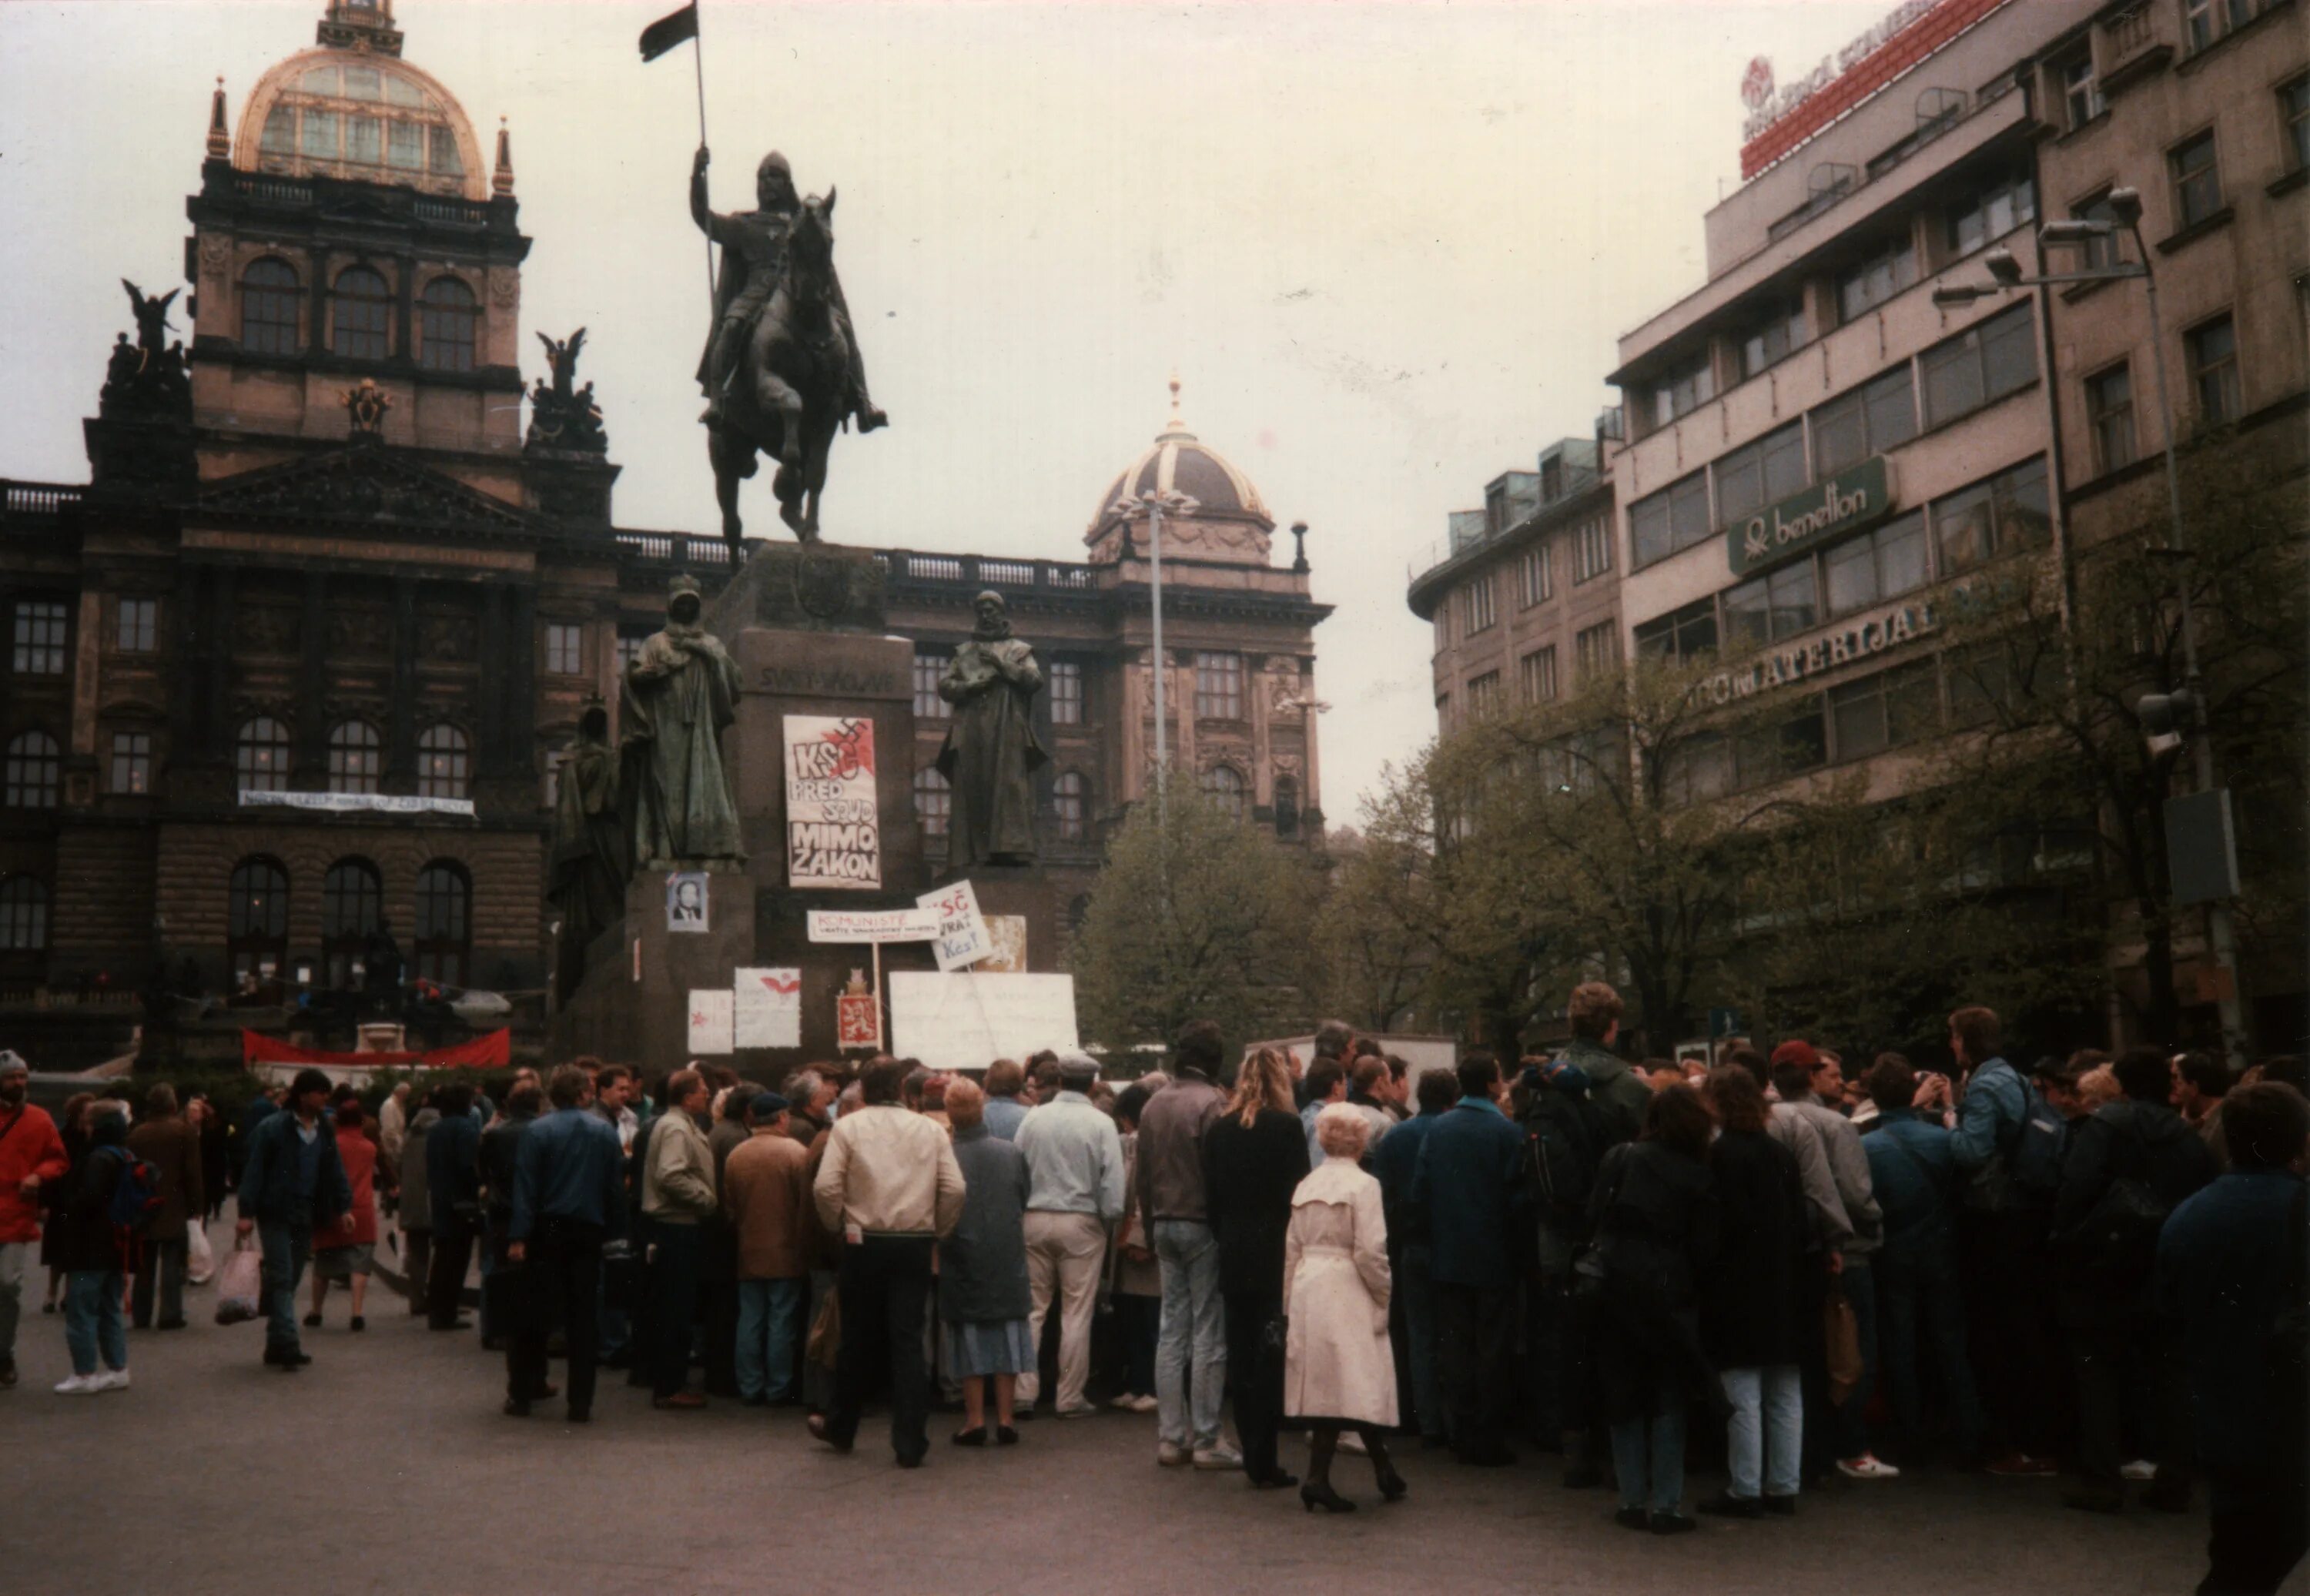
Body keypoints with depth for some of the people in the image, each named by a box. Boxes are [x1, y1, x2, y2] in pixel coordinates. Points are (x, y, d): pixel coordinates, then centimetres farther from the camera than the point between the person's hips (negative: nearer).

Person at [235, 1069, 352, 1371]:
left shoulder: (325, 1133, 11)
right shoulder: (272, 1128, -8)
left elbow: (335, 1173, 14)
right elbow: (254, 1170, -9)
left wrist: (344, 1207, 3)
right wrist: (247, 1213, -14)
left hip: (305, 1218, 6)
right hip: (276, 1215, -6)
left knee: (290, 1281, 10)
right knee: (282, 1279, -10)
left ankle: (277, 1347, 18)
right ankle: (287, 1346, -14)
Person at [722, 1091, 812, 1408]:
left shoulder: (735, 1155, 2)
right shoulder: (797, 1152, -10)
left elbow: (729, 1207, 7)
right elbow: (808, 1205, -9)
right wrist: (805, 1248, 0)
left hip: (748, 1254, 4)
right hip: (787, 1254, -4)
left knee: (750, 1322, 9)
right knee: (781, 1323, 2)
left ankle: (750, 1389, 13)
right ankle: (778, 1390, 6)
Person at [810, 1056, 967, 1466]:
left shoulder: (847, 1126, -2)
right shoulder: (930, 1129, 4)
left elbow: (825, 1186, -12)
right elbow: (955, 1188, -5)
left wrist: (838, 1225, 4)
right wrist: (937, 1231, 8)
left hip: (863, 1244, -1)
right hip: (915, 1245, 1)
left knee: (855, 1340, 13)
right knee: (908, 1342, 2)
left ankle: (841, 1428, 29)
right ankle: (909, 1443, 0)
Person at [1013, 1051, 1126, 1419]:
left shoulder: (1033, 1118, 0)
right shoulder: (1101, 1124, -8)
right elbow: (1113, 1184, -11)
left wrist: (1024, 1210, 12)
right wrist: (1108, 1220, 2)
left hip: (1035, 1220, 3)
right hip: (1080, 1222, -3)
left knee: (1032, 1308, 10)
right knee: (1076, 1313, 4)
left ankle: (1023, 1392, 10)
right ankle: (1070, 1397, 8)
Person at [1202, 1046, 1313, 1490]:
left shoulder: (1218, 1129, 5)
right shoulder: (1286, 1126, -9)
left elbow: (1211, 1199, 8)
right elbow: (1297, 1196, -10)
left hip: (1234, 1257, 4)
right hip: (1275, 1255, -4)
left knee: (1241, 1356, 10)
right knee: (1270, 1357, 0)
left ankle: (1252, 1456, 15)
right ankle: (1264, 1461, 0)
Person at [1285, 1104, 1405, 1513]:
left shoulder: (1305, 1186, 11)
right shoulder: (1363, 1185, -8)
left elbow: (1292, 1249, 12)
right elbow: (1370, 1252, -13)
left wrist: (1290, 1304, 17)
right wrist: (1384, 1296, 0)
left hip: (1308, 1292, 6)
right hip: (1347, 1292, -6)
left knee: (1321, 1384, 9)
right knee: (1354, 1384, 1)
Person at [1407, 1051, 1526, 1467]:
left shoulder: (1438, 1130, 1)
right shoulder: (1505, 1132, -11)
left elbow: (1419, 1191, 2)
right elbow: (1515, 1197, -12)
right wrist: (1512, 1230, 5)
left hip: (1448, 1257, 4)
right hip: (1493, 1259, -4)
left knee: (1455, 1348, 10)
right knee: (1491, 1349, 4)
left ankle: (1462, 1433, 14)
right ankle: (1486, 1439, 7)